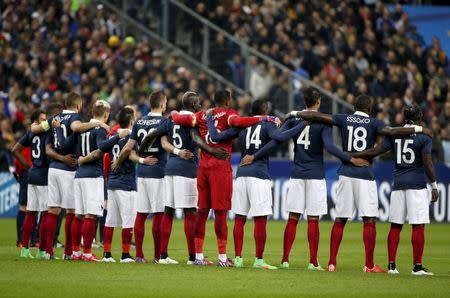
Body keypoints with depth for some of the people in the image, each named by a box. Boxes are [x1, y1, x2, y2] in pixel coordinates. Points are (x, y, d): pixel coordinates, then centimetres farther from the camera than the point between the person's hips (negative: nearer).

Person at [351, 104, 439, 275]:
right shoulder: (424, 138, -5)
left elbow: (375, 152, -1)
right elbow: (427, 164, -9)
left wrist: (351, 155, 6)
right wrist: (434, 186, -2)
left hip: (398, 184, 4)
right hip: (417, 184, -4)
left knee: (395, 226, 8)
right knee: (418, 226, -2)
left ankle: (391, 265, 6)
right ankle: (417, 266, -4)